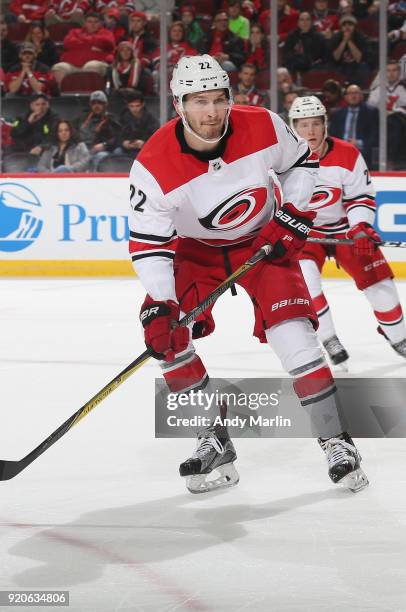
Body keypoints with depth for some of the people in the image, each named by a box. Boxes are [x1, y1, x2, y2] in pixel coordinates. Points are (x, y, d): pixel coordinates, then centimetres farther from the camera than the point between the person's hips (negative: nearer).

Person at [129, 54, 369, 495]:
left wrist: (293, 217, -11)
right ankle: (214, 441, 0)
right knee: (164, 333, -15)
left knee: (292, 330, -16)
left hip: (262, 240, -1)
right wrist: (159, 306, -35)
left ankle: (335, 441, -4)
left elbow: (301, 162, -1)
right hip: (194, 248, 1)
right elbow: (148, 243, -25)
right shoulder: (153, 165, -27)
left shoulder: (263, 127, -22)